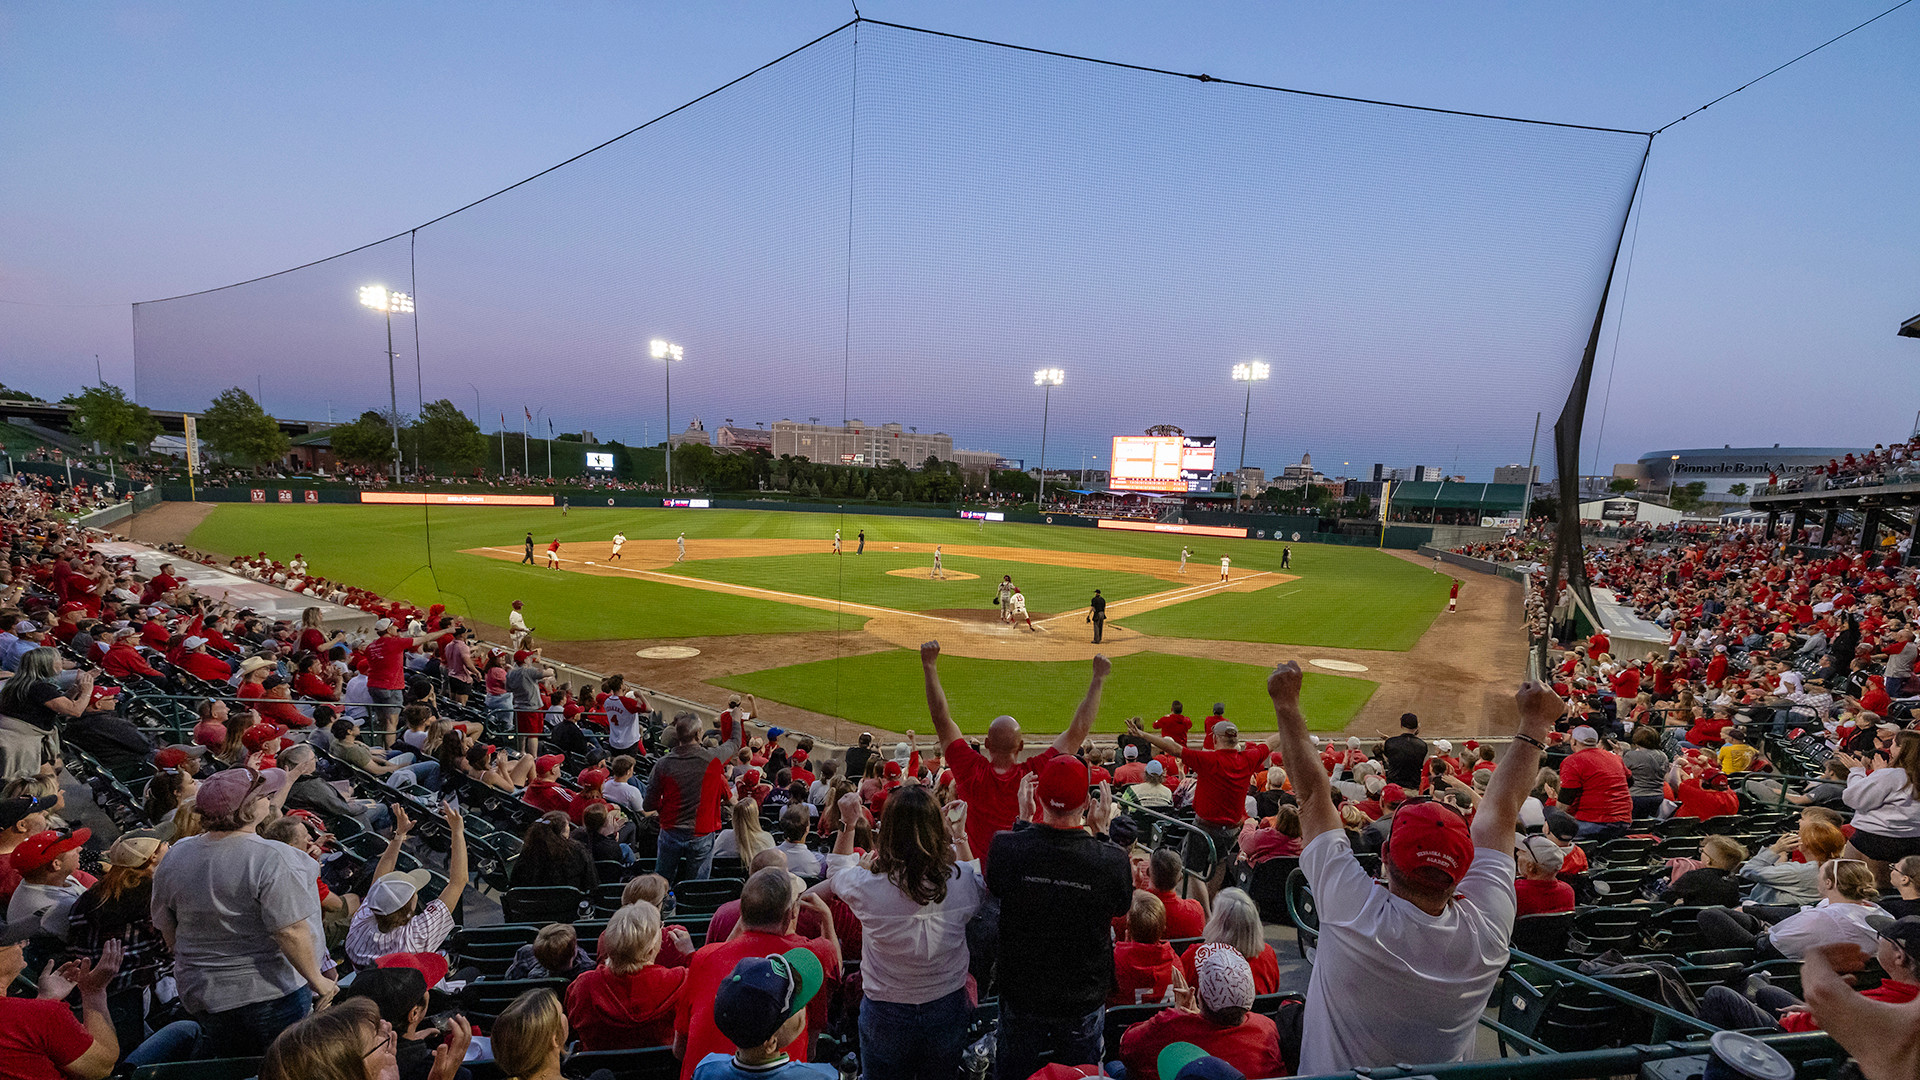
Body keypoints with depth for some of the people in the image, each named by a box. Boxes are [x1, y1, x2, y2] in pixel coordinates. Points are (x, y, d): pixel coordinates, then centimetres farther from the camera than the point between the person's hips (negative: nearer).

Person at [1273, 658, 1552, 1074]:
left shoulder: (1354, 914, -30)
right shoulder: (1486, 931, -22)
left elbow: (1312, 792, -22)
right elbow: (1502, 809, -11)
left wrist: (1287, 704, -12)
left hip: (1332, 1073, -3)